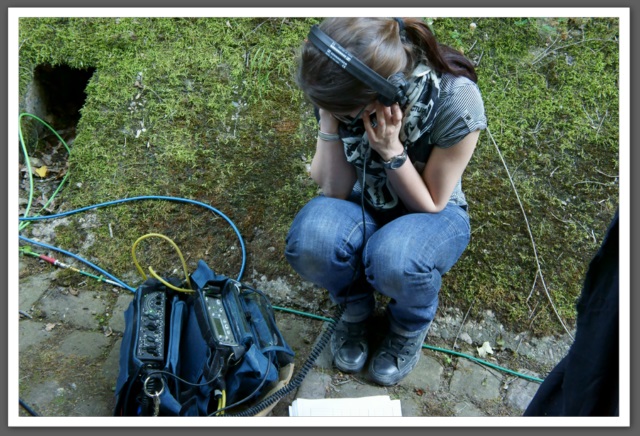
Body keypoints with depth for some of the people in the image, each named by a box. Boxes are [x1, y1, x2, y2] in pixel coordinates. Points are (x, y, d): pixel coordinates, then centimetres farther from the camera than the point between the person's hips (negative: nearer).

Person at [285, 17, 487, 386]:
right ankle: (357, 308, 3)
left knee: (394, 259, -37)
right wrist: (328, 123, -29)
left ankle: (411, 326, 1)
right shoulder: (341, 90, -19)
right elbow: (335, 191, -13)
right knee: (310, 239, -32)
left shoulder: (456, 101, -27)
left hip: (432, 216, -2)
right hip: (365, 208, 2)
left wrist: (391, 149, -32)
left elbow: (430, 205, -15)